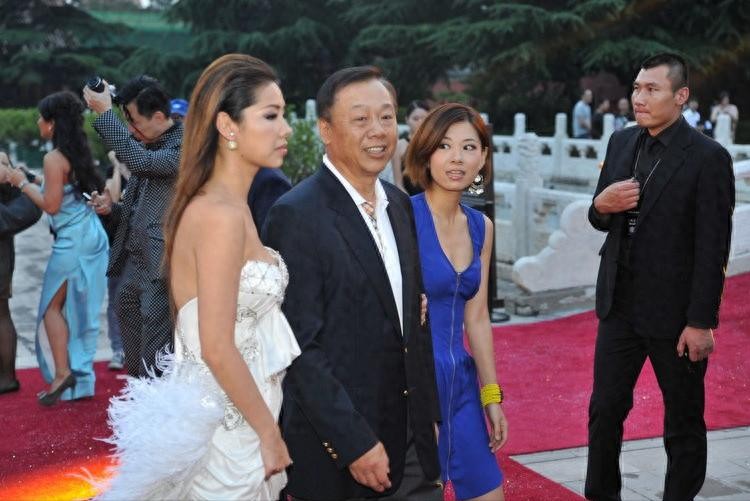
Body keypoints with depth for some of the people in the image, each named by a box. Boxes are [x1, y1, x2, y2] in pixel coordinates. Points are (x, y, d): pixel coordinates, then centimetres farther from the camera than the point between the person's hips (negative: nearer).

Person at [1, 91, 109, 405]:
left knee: (52, 305, 1)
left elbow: (51, 205, -16)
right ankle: (80, 381, 20)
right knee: (78, 307, 14)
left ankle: (62, 372, -6)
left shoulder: (54, 159, -14)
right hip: (91, 234, 8)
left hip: (72, 239, -8)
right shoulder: (78, 152, 10)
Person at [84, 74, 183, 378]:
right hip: (132, 266, 9)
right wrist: (111, 209, 3)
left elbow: (141, 162, -27)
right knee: (134, 356, 14)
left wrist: (104, 112, -21)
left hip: (160, 270, -8)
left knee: (155, 364, -6)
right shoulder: (145, 146, 16)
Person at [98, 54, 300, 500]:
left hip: (230, 414, 9)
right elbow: (217, 349, -23)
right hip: (225, 427, -9)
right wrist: (270, 433, -14)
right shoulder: (221, 215, -21)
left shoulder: (229, 207, 8)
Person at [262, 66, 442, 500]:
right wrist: (355, 444, -19)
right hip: (338, 452, -7)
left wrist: (431, 414, 10)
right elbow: (300, 346, -18)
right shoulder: (297, 216, -16)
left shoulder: (401, 205, 8)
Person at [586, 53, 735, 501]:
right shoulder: (622, 143, 6)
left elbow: (713, 248, -14)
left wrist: (701, 322, -16)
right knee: (605, 410, 12)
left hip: (674, 313, -5)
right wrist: (601, 205, -10)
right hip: (621, 304, 6)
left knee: (684, 422, 10)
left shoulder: (708, 157, -13)